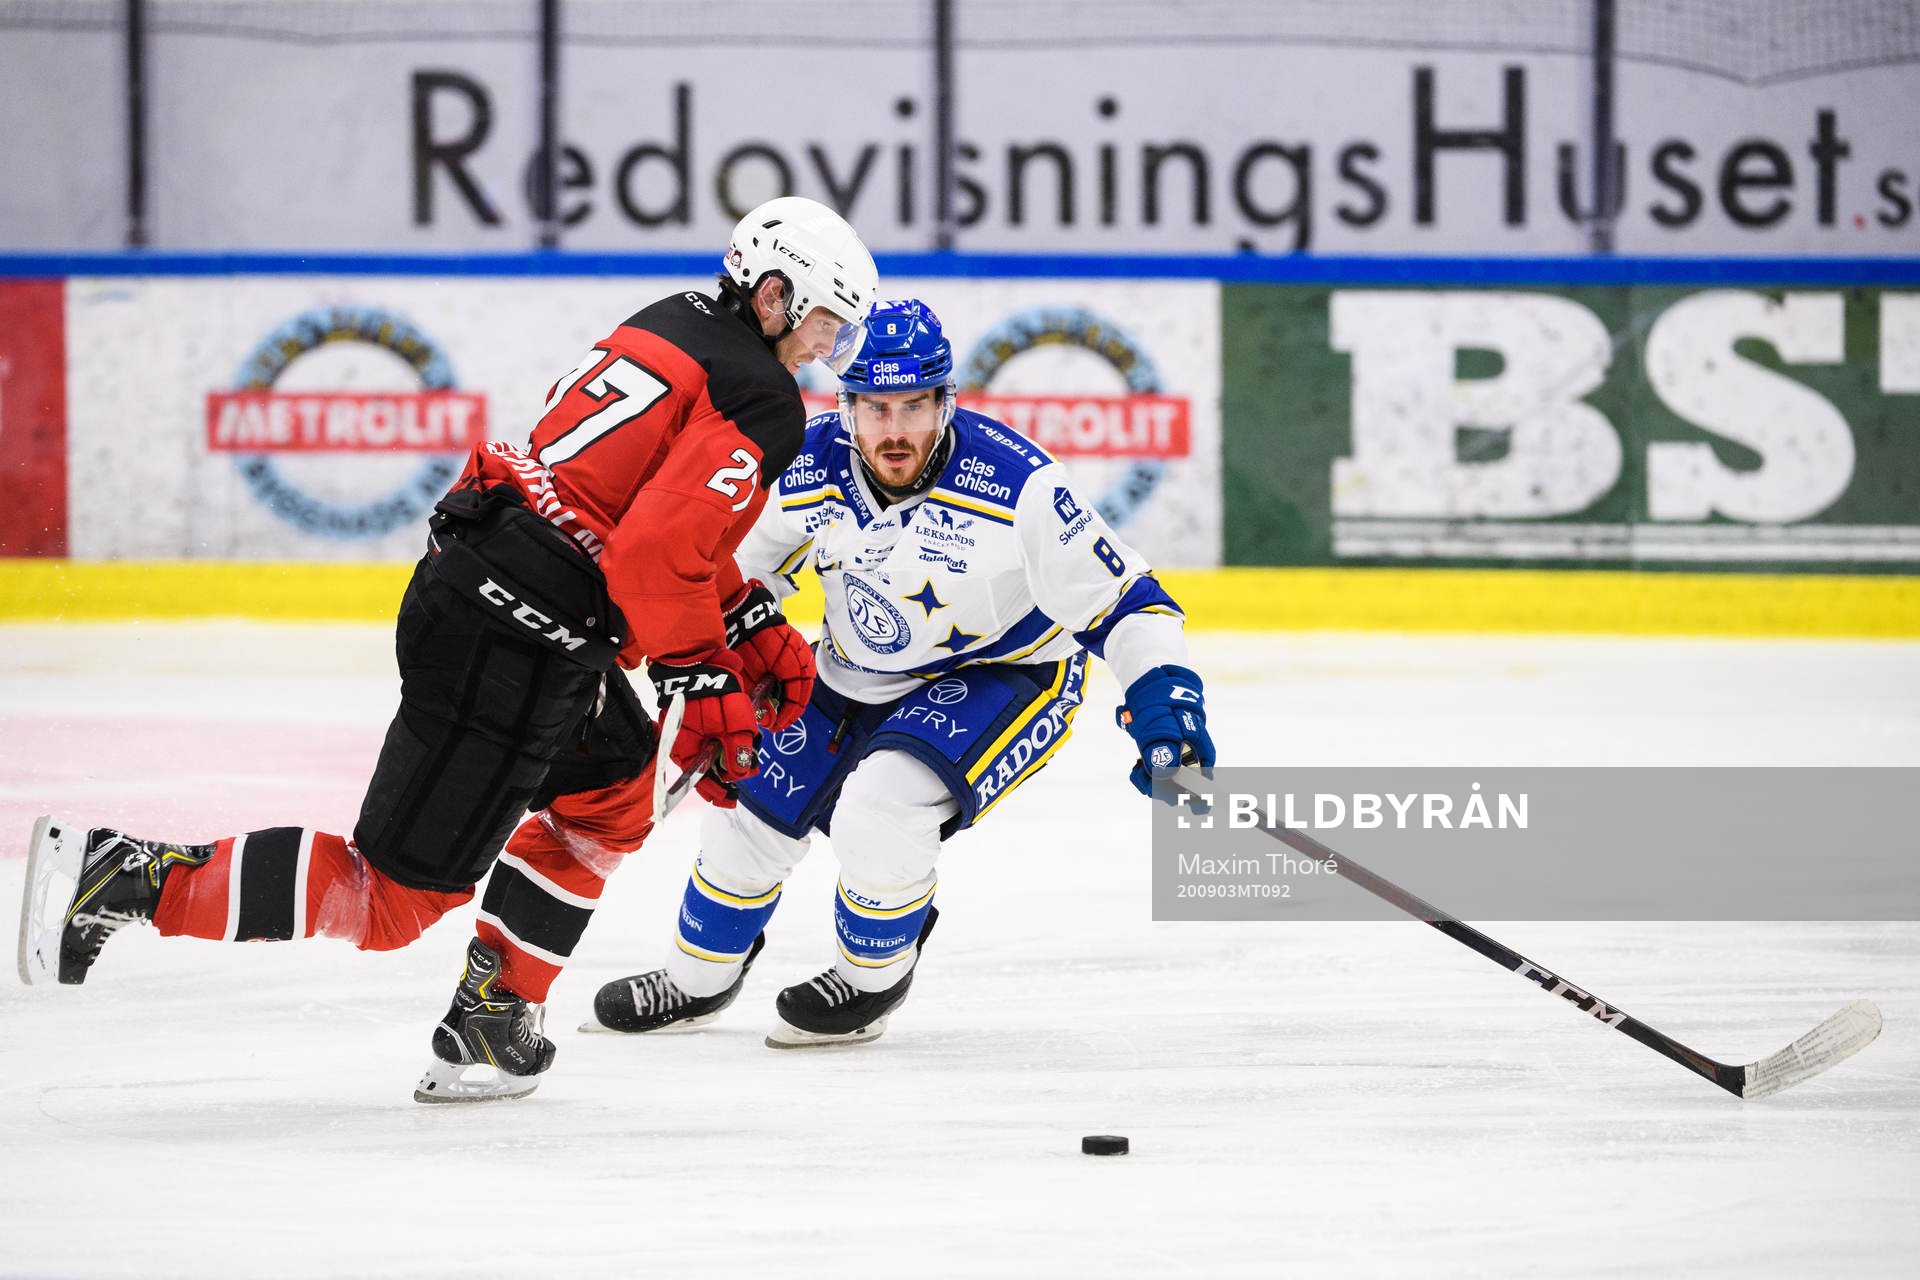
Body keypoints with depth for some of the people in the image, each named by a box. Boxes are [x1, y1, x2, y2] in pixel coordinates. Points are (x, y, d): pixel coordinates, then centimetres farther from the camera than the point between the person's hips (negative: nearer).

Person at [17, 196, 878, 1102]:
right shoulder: (762, 405, -10)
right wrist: (704, 690, -10)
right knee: (398, 896, -6)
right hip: (510, 646, -10)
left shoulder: (672, 326, 19)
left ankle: (488, 1019, 26)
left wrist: (755, 630, 24)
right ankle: (131, 877, -11)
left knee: (607, 797, 29)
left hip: (464, 580, 10)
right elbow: (656, 557, -21)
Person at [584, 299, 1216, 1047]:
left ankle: (872, 982, 2)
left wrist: (1162, 689, -36)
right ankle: (697, 983, 36)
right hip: (856, 677, 5)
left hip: (1005, 675, -5)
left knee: (880, 811, -28)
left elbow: (1118, 598, -25)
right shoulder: (807, 472, -18)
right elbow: (732, 581, 2)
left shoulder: (1015, 485, -31)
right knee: (753, 811, 7)